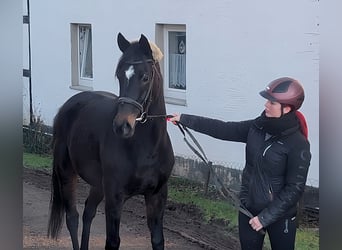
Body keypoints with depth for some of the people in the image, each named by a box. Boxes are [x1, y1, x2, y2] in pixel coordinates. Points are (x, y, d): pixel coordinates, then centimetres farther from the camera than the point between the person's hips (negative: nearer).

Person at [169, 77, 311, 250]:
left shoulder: (298, 145, -20)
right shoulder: (257, 127, -4)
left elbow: (295, 188, -18)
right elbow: (222, 129, 2)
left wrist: (266, 217, -19)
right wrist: (184, 119, 1)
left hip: (280, 216, -5)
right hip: (249, 208, 5)